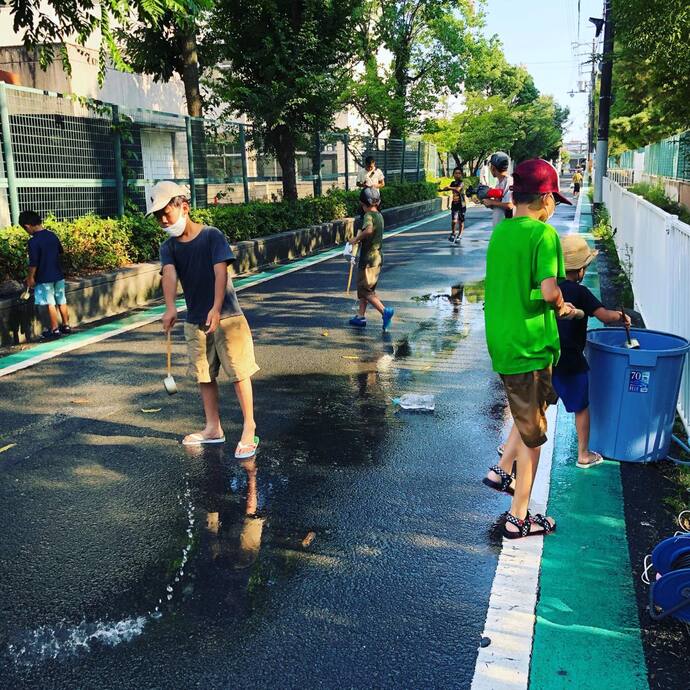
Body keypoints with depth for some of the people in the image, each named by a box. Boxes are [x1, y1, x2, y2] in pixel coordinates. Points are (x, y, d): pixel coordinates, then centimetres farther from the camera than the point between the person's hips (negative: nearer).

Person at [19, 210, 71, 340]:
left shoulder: (33, 241, -16)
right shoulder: (53, 235, 3)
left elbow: (33, 262, -16)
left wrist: (30, 278, -6)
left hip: (44, 278, -6)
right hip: (58, 275, 6)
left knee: (50, 304, 1)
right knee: (61, 301, 13)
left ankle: (54, 330, 6)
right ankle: (66, 326, 21)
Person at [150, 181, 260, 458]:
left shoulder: (212, 235, -9)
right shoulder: (168, 247, 2)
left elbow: (220, 271, -21)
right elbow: (169, 274, -17)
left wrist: (216, 308, -35)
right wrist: (170, 307, -36)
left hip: (226, 317, -5)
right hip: (194, 322, 5)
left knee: (239, 373, -2)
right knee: (204, 375, 13)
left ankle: (249, 430, 6)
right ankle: (213, 428, 26)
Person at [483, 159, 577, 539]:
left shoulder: (499, 231, 7)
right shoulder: (544, 233, -15)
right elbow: (549, 291, -25)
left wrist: (557, 307, 16)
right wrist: (560, 305, -3)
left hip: (501, 339, 7)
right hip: (530, 343, -7)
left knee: (530, 410, 29)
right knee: (532, 432, 6)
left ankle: (502, 470, 28)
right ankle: (519, 518, 17)